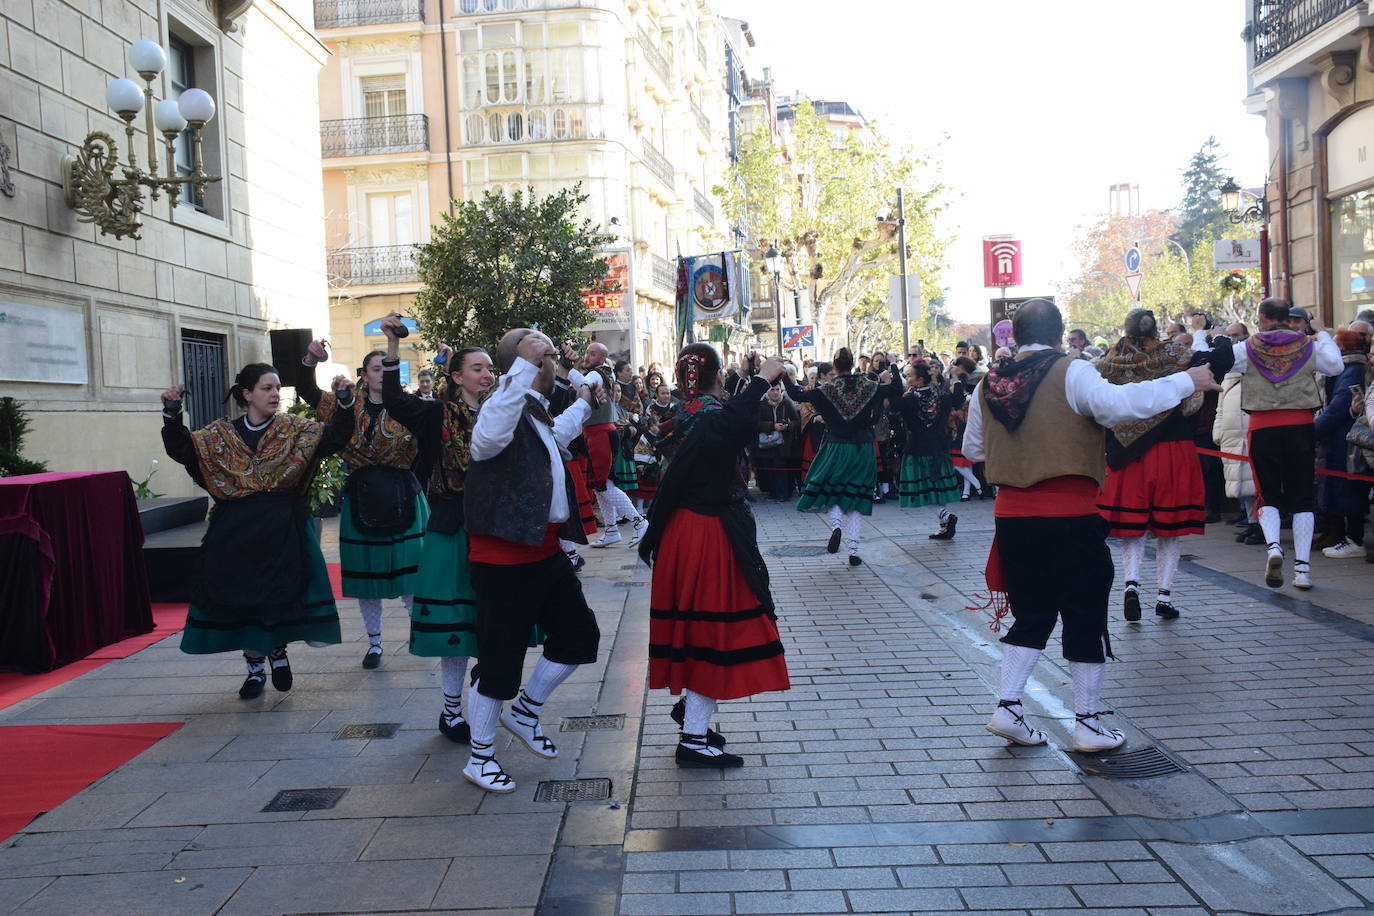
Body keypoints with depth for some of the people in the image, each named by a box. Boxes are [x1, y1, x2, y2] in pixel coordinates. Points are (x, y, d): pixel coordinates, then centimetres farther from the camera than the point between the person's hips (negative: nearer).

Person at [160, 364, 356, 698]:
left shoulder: (294, 429, 2)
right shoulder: (221, 435, 5)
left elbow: (335, 438, -8)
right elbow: (181, 449, -2)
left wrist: (345, 402, -21)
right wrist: (172, 414, -15)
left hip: (283, 531, -1)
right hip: (236, 533, 1)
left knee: (282, 595, 1)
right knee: (240, 597, 4)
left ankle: (278, 651, 29)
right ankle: (255, 668, 20)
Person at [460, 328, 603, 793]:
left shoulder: (536, 410, 13)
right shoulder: (507, 403, -18)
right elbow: (486, 440, -45)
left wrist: (583, 405, 45)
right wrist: (524, 364, -45)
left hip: (544, 549, 10)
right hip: (505, 557, -10)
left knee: (579, 635, 16)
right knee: (501, 658, 1)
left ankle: (525, 711, 33)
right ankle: (479, 758, 19)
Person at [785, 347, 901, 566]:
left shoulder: (827, 389, -7)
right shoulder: (869, 386, -2)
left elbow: (797, 395, -5)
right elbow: (897, 389, 10)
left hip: (836, 448, -2)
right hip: (863, 449, 2)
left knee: (832, 490, 15)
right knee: (856, 496, 7)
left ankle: (836, 525, -16)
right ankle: (854, 550, 3)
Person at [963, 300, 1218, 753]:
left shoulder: (988, 384, 7)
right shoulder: (1072, 373, -9)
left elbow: (973, 449, 17)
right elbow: (1119, 404, -24)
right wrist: (1185, 381, -14)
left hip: (1012, 515, 5)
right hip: (1069, 517, -5)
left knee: (1031, 614, 18)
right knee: (1086, 617, 8)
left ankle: (1007, 706, 13)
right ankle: (1088, 723, 15)